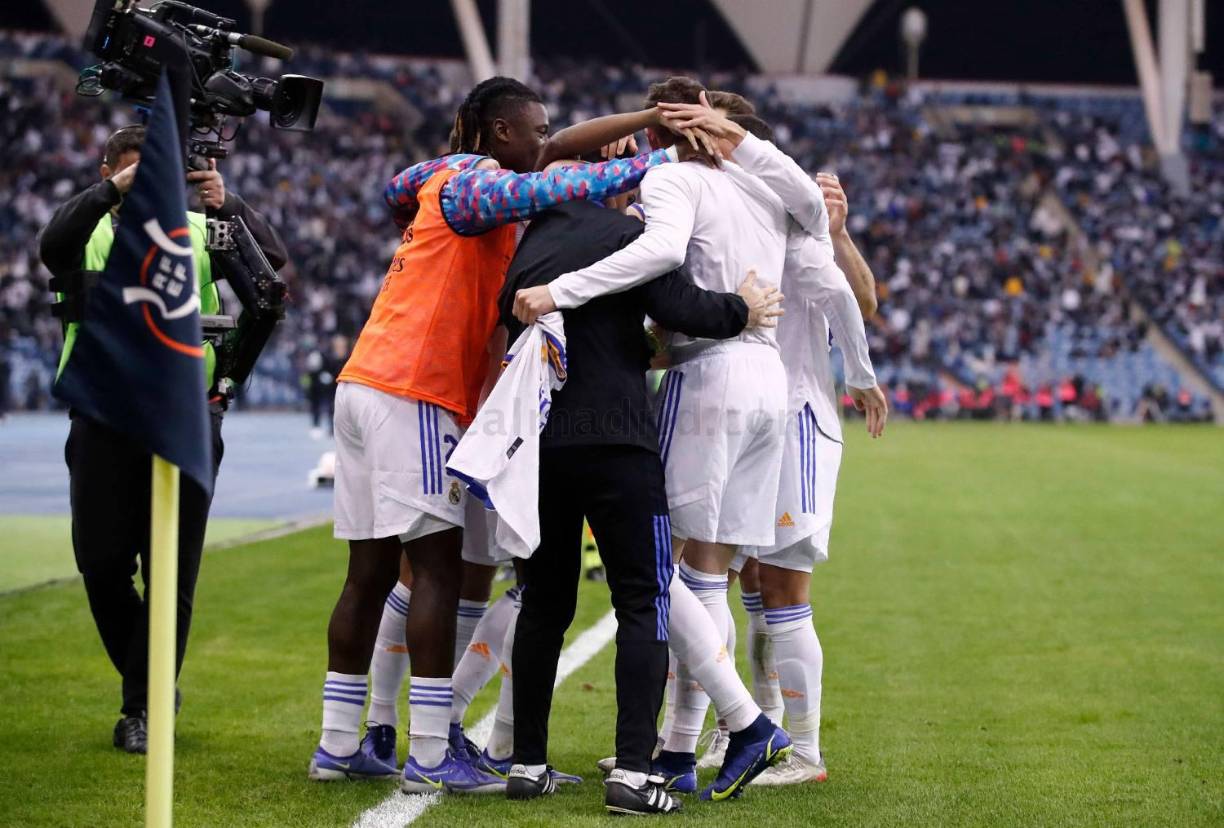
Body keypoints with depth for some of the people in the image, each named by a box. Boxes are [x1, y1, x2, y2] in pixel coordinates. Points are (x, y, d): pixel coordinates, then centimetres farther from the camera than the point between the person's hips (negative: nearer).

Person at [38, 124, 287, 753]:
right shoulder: (91, 232, 8)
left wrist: (226, 203, -19)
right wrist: (114, 191, -25)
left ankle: (143, 708, 9)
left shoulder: (199, 232, 11)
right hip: (105, 417, 0)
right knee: (102, 564, -1)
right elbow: (53, 246, -14)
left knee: (172, 572, -1)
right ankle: (153, 680, 21)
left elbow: (272, 258, -3)